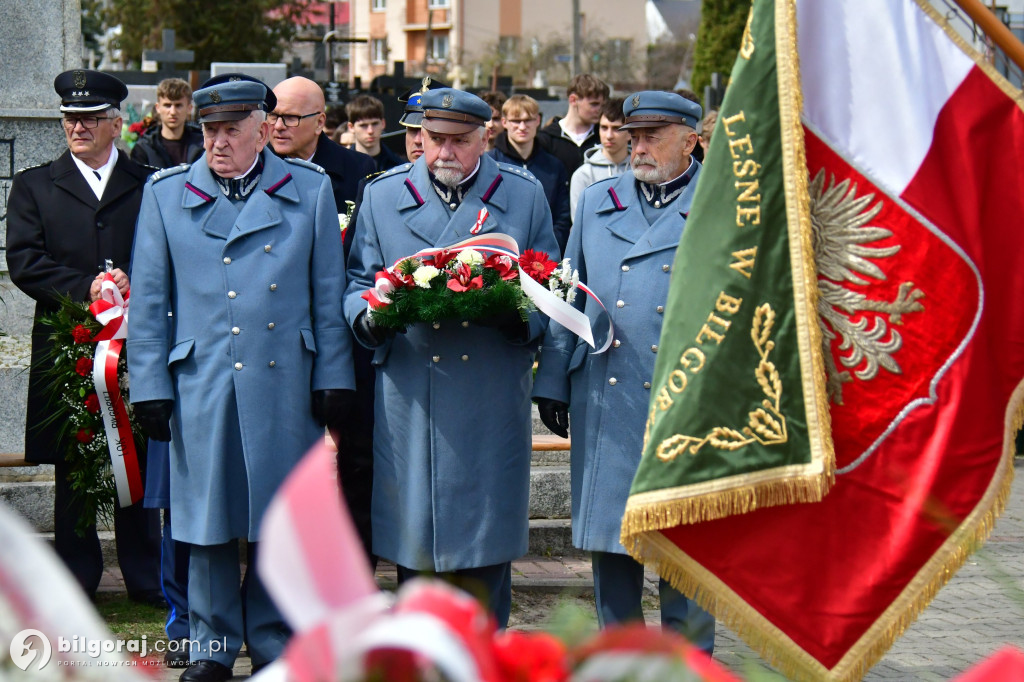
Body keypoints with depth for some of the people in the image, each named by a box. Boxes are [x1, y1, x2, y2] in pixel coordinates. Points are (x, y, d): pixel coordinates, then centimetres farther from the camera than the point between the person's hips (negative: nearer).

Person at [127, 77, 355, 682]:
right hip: (200, 386, 0)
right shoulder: (166, 195, 7)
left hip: (285, 384, 0)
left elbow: (329, 293, 7)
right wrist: (150, 385, 2)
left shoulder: (310, 190, 7)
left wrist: (334, 379, 3)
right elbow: (149, 301, 8)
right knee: (208, 518, 4)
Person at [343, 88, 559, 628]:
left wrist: (516, 316, -12)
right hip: (408, 397, 1)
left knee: (487, 539, 2)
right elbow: (359, 282, 13)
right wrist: (371, 318, -10)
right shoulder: (382, 195, 11)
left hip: (492, 399, 0)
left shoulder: (525, 195, 9)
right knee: (412, 544, 3)